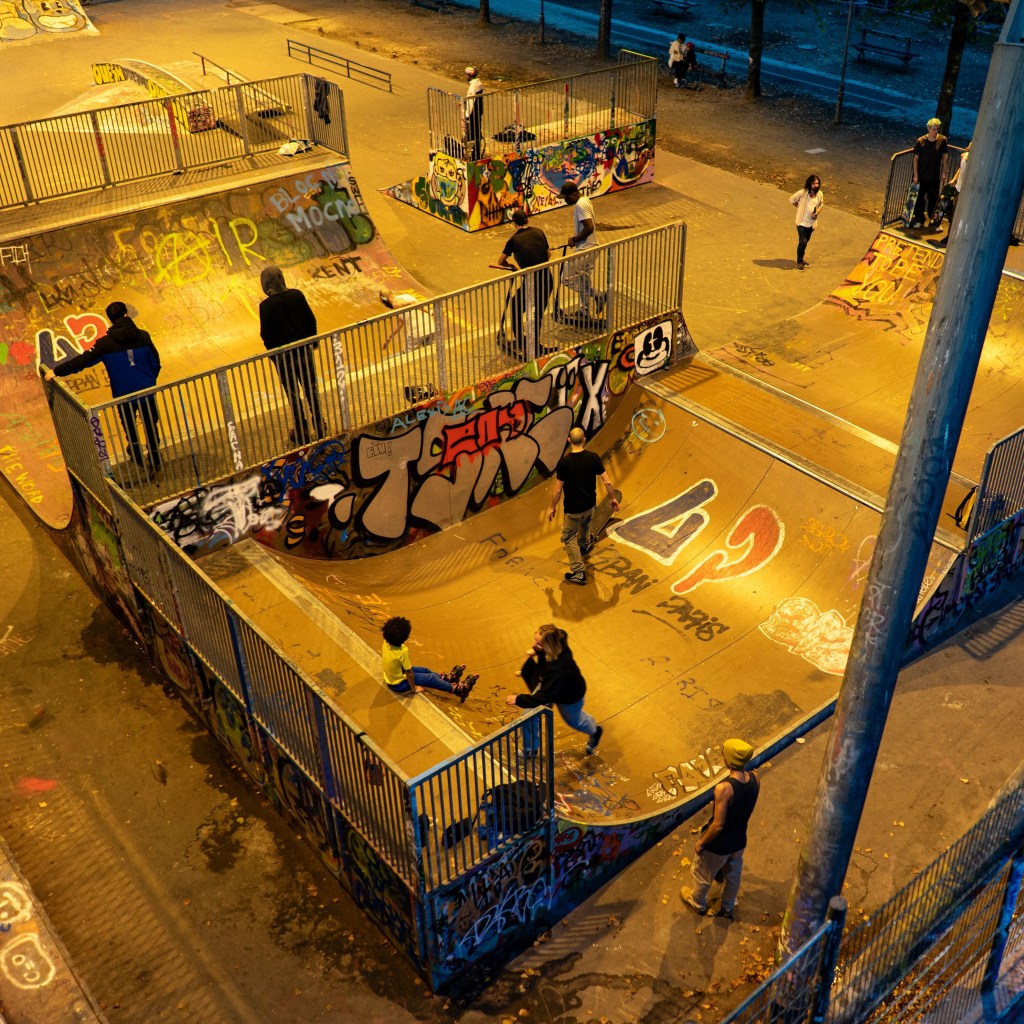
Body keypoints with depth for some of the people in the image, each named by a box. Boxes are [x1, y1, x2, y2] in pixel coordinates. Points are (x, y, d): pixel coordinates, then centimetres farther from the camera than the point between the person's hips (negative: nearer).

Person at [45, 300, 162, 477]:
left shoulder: (105, 343, -12)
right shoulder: (143, 336, -7)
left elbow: (84, 360, -12)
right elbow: (155, 362, 1)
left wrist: (56, 371, -5)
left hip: (123, 395, -1)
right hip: (147, 392, 2)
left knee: (131, 430, 17)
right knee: (151, 427, 15)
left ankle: (138, 459, 23)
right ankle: (155, 461, 22)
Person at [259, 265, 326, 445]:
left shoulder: (266, 306, -17)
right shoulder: (296, 295, -9)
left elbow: (266, 334, -11)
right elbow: (311, 320, -1)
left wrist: (272, 352, 6)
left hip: (283, 355, -3)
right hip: (304, 350, 3)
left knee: (293, 394, 10)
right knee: (311, 388, 16)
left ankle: (302, 431, 18)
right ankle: (320, 425, 25)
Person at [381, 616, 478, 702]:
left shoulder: (386, 644, -14)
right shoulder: (402, 652, -36)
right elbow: (409, 673, -24)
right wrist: (414, 688, -10)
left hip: (389, 679, 8)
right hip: (399, 685, -7)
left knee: (424, 671, 24)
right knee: (431, 678, 6)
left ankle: (447, 677, 45)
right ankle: (458, 689, 20)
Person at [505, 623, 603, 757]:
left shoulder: (556, 669, -49)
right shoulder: (557, 639, -29)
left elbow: (543, 697, -42)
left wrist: (518, 699, -36)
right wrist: (535, 651, -8)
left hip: (570, 695, -6)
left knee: (573, 720, 25)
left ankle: (595, 731, 62)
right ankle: (530, 750, 25)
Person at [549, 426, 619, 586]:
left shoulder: (564, 462, -21)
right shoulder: (594, 457, -12)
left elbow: (557, 490, -15)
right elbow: (607, 482, -8)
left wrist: (552, 507, 1)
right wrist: (613, 498, 9)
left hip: (573, 509, -4)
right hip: (590, 505, 4)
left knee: (569, 537, 12)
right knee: (585, 526, 35)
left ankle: (578, 574, 8)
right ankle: (584, 545, 65)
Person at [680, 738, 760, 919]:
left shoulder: (724, 788, -39)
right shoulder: (755, 778, -19)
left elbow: (718, 826, -30)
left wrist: (701, 843, -13)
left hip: (718, 845, -5)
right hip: (739, 841, 5)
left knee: (703, 875, 26)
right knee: (733, 876, 32)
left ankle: (697, 903, 53)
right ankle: (727, 908, 56)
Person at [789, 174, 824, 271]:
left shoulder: (820, 194, -5)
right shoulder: (803, 193, -19)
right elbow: (792, 199, -5)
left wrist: (817, 212, -7)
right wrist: (800, 208, -1)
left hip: (812, 222, 5)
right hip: (802, 222, -5)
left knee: (806, 241, 17)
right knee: (803, 242, -10)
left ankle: (801, 259, 36)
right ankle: (799, 262, 7)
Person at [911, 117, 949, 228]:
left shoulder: (943, 140, -7)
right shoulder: (921, 141, -11)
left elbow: (944, 158, 3)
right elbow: (916, 158, -5)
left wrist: (943, 173, 3)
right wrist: (915, 175, -7)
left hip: (935, 177, 1)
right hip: (921, 175, -1)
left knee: (933, 199, 7)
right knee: (919, 198, 9)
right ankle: (919, 220, 24)